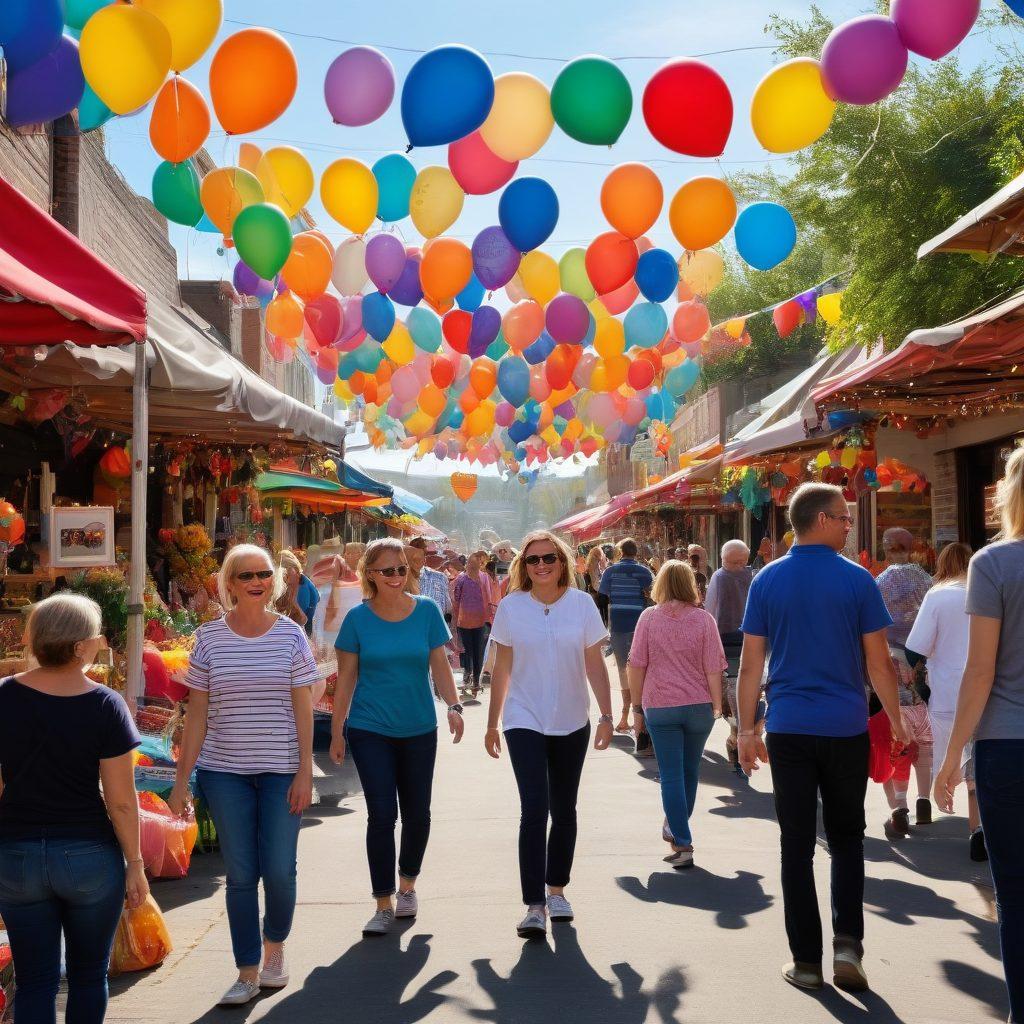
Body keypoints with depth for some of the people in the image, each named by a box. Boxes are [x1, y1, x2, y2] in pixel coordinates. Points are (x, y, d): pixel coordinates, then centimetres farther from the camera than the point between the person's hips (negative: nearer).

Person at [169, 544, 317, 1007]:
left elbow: (303, 708, 0)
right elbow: (197, 712, 2)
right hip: (224, 772, 1)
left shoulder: (290, 634, -1)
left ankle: (275, 946, 28)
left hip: (281, 771, 0)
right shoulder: (209, 637, 0)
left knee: (279, 869, -1)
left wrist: (305, 772, -5)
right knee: (240, 874, 4)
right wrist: (182, 778, -1)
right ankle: (248, 973, 15)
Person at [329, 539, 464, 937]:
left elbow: (439, 665, -1)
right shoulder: (358, 618, -5)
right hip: (370, 730, -2)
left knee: (417, 813, 10)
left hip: (418, 729, 2)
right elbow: (346, 677, 0)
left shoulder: (426, 610, -3)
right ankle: (384, 904, 5)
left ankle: (407, 884, 34)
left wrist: (453, 705, -17)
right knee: (381, 814, -6)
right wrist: (337, 731, 1)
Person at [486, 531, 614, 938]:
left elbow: (595, 664, 1)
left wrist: (606, 715, -4)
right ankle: (534, 906, -10)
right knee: (534, 810, -12)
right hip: (525, 721, -2)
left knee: (563, 810, 12)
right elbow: (502, 668, 2)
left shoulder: (581, 604, -4)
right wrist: (492, 723, 5)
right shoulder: (511, 607, -4)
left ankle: (556, 890, 29)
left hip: (571, 722, 2)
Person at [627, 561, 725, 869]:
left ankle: (682, 844, -6)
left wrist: (636, 702, 8)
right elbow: (713, 669, -4)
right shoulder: (703, 619, -4)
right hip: (698, 705, 1)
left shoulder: (649, 617, -3)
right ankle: (676, 829, 33)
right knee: (690, 771, 18)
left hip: (659, 706, -1)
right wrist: (717, 705, 6)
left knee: (671, 775, 1)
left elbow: (636, 665, -2)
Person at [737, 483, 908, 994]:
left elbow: (751, 664, 1)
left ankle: (806, 960, 9)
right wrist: (897, 721, 9)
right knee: (846, 838, 14)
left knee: (797, 844, 6)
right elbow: (879, 663, -2)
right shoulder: (857, 580, -5)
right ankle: (847, 943, 2)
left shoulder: (767, 580, 1)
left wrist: (746, 728, 8)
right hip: (846, 729, -1)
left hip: (789, 730, 1)